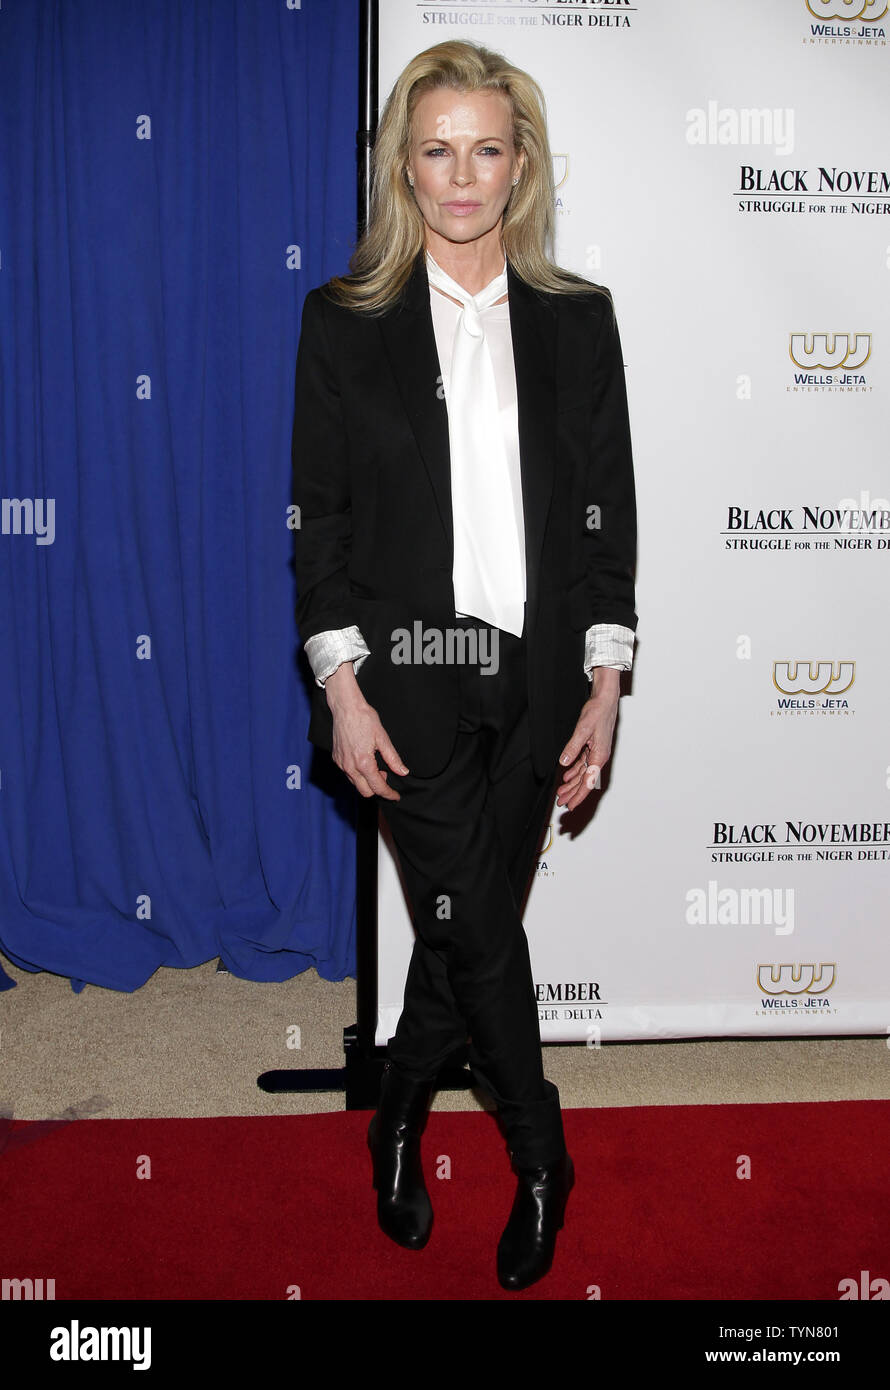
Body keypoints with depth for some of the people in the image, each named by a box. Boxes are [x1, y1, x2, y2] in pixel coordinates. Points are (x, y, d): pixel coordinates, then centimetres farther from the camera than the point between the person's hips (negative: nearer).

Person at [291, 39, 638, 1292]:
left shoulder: (577, 320, 6)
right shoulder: (344, 319, 1)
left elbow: (609, 509, 5)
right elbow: (319, 516, 0)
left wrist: (604, 686, -1)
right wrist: (341, 687, -8)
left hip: (536, 672, 3)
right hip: (411, 670, -2)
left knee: (466, 925, 12)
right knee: (480, 927, -3)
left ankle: (399, 1120, 37)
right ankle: (542, 1161, 20)